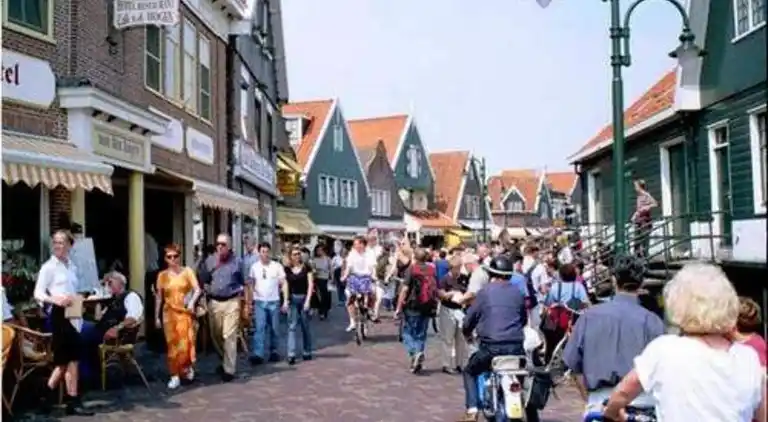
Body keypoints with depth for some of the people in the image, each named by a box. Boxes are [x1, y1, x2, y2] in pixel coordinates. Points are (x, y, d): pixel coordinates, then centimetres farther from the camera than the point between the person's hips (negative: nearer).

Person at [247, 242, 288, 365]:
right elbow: (250, 284, 9)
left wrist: (286, 301, -6)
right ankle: (257, 354, -13)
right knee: (259, 327, -9)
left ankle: (273, 351, 23)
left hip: (274, 301, 0)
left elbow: (284, 284, -1)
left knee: (274, 329, 8)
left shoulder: (277, 266, -2)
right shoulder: (254, 267, 3)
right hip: (259, 302, 0)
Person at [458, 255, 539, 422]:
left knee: (469, 372, 21)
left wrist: (468, 334, 25)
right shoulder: (518, 292, 10)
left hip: (490, 347, -3)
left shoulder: (485, 292, 0)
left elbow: (469, 319, 4)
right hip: (516, 347, 3)